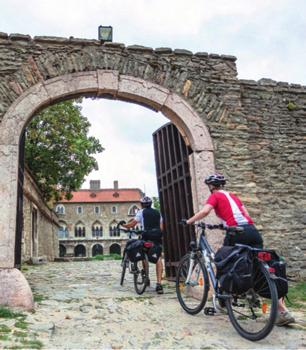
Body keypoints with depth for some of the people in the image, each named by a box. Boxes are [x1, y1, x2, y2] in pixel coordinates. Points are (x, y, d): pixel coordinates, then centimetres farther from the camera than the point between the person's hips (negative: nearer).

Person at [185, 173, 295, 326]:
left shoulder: (215, 196, 9)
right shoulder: (233, 196, 30)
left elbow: (204, 211, -9)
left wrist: (189, 221, 5)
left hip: (237, 232, -6)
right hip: (252, 230, 7)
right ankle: (283, 311, -4)